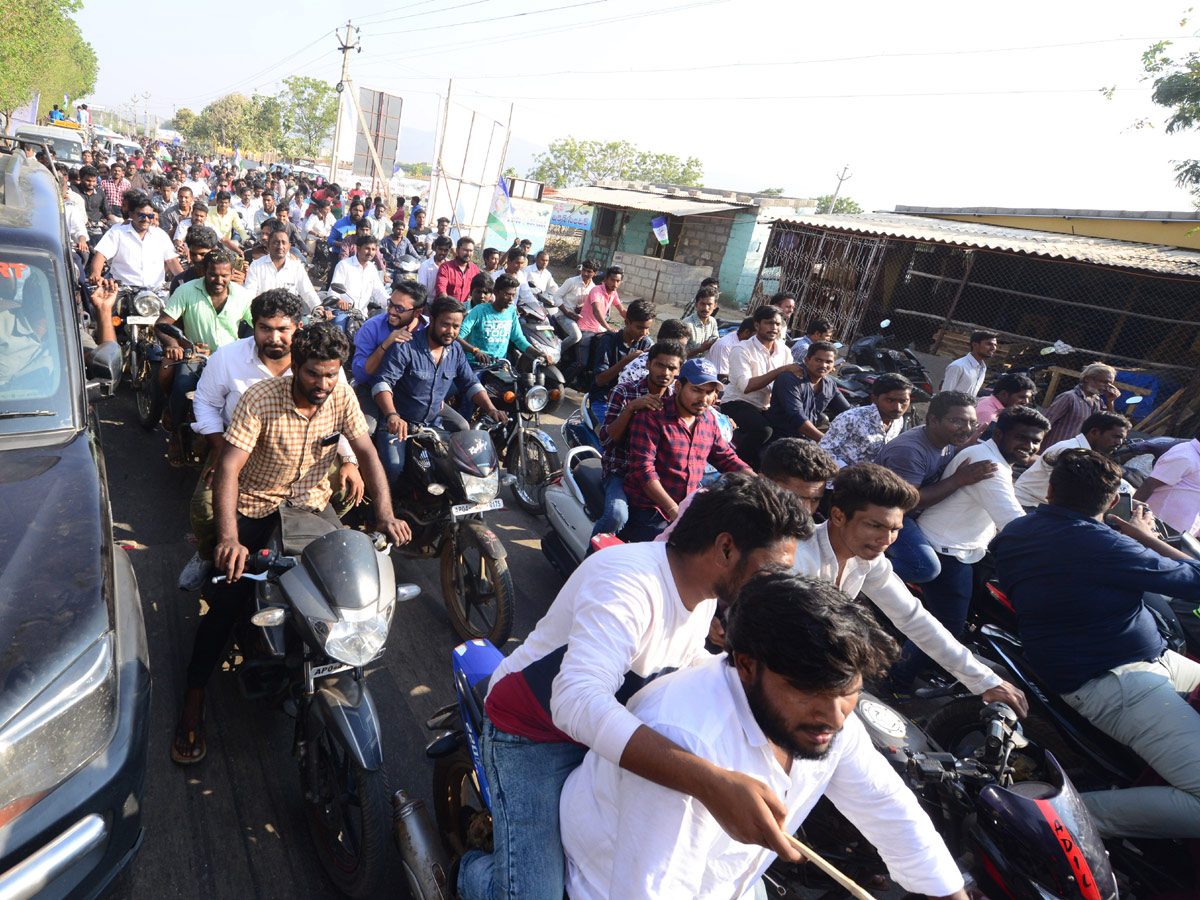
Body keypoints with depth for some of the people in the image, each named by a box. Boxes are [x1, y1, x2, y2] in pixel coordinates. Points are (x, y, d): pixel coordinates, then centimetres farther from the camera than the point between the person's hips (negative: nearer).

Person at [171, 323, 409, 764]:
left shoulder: (341, 394, -12)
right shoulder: (260, 399, -22)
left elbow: (366, 451, -13)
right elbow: (228, 467, -27)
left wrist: (385, 515, -27)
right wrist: (227, 538, -41)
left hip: (312, 501, 3)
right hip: (256, 504, -2)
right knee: (225, 595, -10)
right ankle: (193, 699, 9)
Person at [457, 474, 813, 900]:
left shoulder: (704, 592, -3)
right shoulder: (628, 581, -34)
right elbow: (577, 699, -47)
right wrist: (711, 782, -54)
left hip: (614, 729, 8)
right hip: (533, 734, -7)